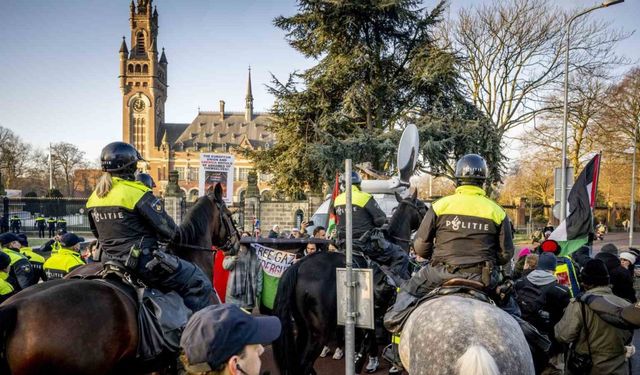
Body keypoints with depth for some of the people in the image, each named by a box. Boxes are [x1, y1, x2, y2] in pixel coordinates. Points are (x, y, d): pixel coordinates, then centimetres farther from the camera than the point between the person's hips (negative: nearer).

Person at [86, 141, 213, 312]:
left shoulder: (94, 197, 6)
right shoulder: (137, 193, -18)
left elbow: (96, 233, 19)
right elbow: (168, 230, -15)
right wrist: (173, 234, 7)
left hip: (110, 260, 9)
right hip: (143, 260, -9)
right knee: (199, 283, -4)